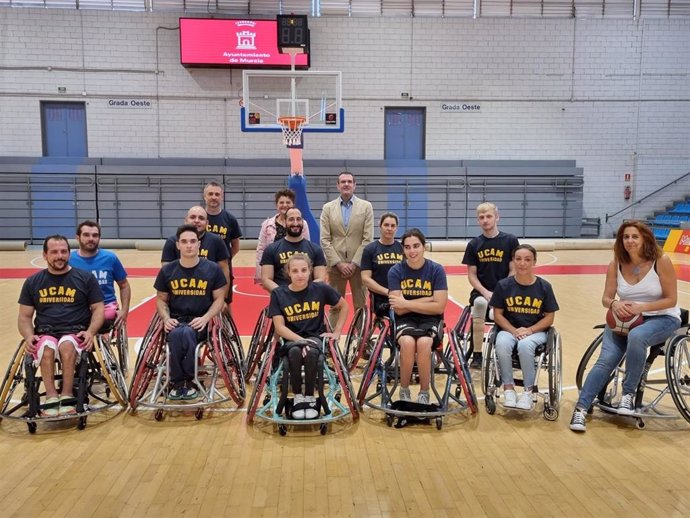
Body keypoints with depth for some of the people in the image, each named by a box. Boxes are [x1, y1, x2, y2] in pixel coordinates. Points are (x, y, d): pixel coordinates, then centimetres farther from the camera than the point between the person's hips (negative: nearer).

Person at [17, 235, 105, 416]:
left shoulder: (85, 278, 7)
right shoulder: (32, 282, 13)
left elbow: (98, 309, 7)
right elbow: (24, 316, 15)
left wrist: (90, 331, -11)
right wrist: (28, 336, -7)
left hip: (75, 332, -1)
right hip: (45, 333, 1)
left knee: (67, 345, -37)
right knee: (47, 347, -35)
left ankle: (66, 397, -27)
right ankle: (51, 398, -30)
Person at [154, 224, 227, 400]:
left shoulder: (212, 269, 0)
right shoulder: (167, 270, 5)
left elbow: (219, 299, 4)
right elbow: (161, 300, 14)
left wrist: (205, 318, -13)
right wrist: (166, 318, -7)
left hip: (201, 321, -1)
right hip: (176, 320, 2)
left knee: (186, 333, -36)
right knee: (176, 334, -35)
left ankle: (185, 380, -14)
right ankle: (178, 381, -15)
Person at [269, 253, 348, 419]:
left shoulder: (320, 289, -4)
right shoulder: (278, 294, -5)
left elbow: (344, 306, 11)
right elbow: (280, 327, -8)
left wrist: (337, 332, 5)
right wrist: (300, 340, -23)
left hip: (316, 336, 0)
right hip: (291, 339, 0)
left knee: (311, 353, -35)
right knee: (295, 352, -35)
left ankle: (310, 398, -13)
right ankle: (298, 398, -15)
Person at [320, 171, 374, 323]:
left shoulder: (366, 206, 3)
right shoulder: (328, 208, 6)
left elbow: (368, 239, -2)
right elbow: (325, 240, 1)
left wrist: (354, 263, -9)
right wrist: (339, 263, -8)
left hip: (358, 265, -1)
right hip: (335, 265, 1)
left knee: (361, 306, 4)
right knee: (335, 306, 6)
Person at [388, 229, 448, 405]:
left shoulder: (436, 270, -6)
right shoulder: (395, 271, -5)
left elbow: (439, 307, -11)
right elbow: (399, 309, -10)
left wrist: (407, 303, -13)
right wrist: (427, 299, -14)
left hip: (430, 320, 0)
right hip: (405, 320, 0)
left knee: (423, 343, -33)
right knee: (408, 343, -33)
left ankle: (424, 393, -11)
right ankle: (404, 391, -9)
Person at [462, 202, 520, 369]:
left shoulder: (510, 241, 0)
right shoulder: (474, 244, 6)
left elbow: (513, 271, -1)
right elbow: (471, 274, 5)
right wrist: (485, 292, -11)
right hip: (481, 291, 1)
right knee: (479, 304, -33)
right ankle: (477, 356, -23)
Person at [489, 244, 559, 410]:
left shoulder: (544, 286, -2)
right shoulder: (503, 285, -2)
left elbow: (549, 318, 0)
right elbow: (498, 315, 0)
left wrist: (530, 330, -15)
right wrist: (514, 330, -15)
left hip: (536, 331, -1)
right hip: (509, 330, 1)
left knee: (525, 345, -35)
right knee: (502, 344, -33)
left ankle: (528, 391, -16)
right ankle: (508, 387, -14)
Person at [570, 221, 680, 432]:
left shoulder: (661, 261, -14)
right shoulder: (616, 264, -4)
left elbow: (671, 299, -10)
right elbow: (606, 298, 1)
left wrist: (641, 307, -24)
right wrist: (614, 304, -23)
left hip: (662, 318, -3)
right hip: (626, 318, 3)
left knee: (636, 336, -37)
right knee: (605, 361, -18)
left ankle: (628, 394, -18)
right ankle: (581, 408, -13)